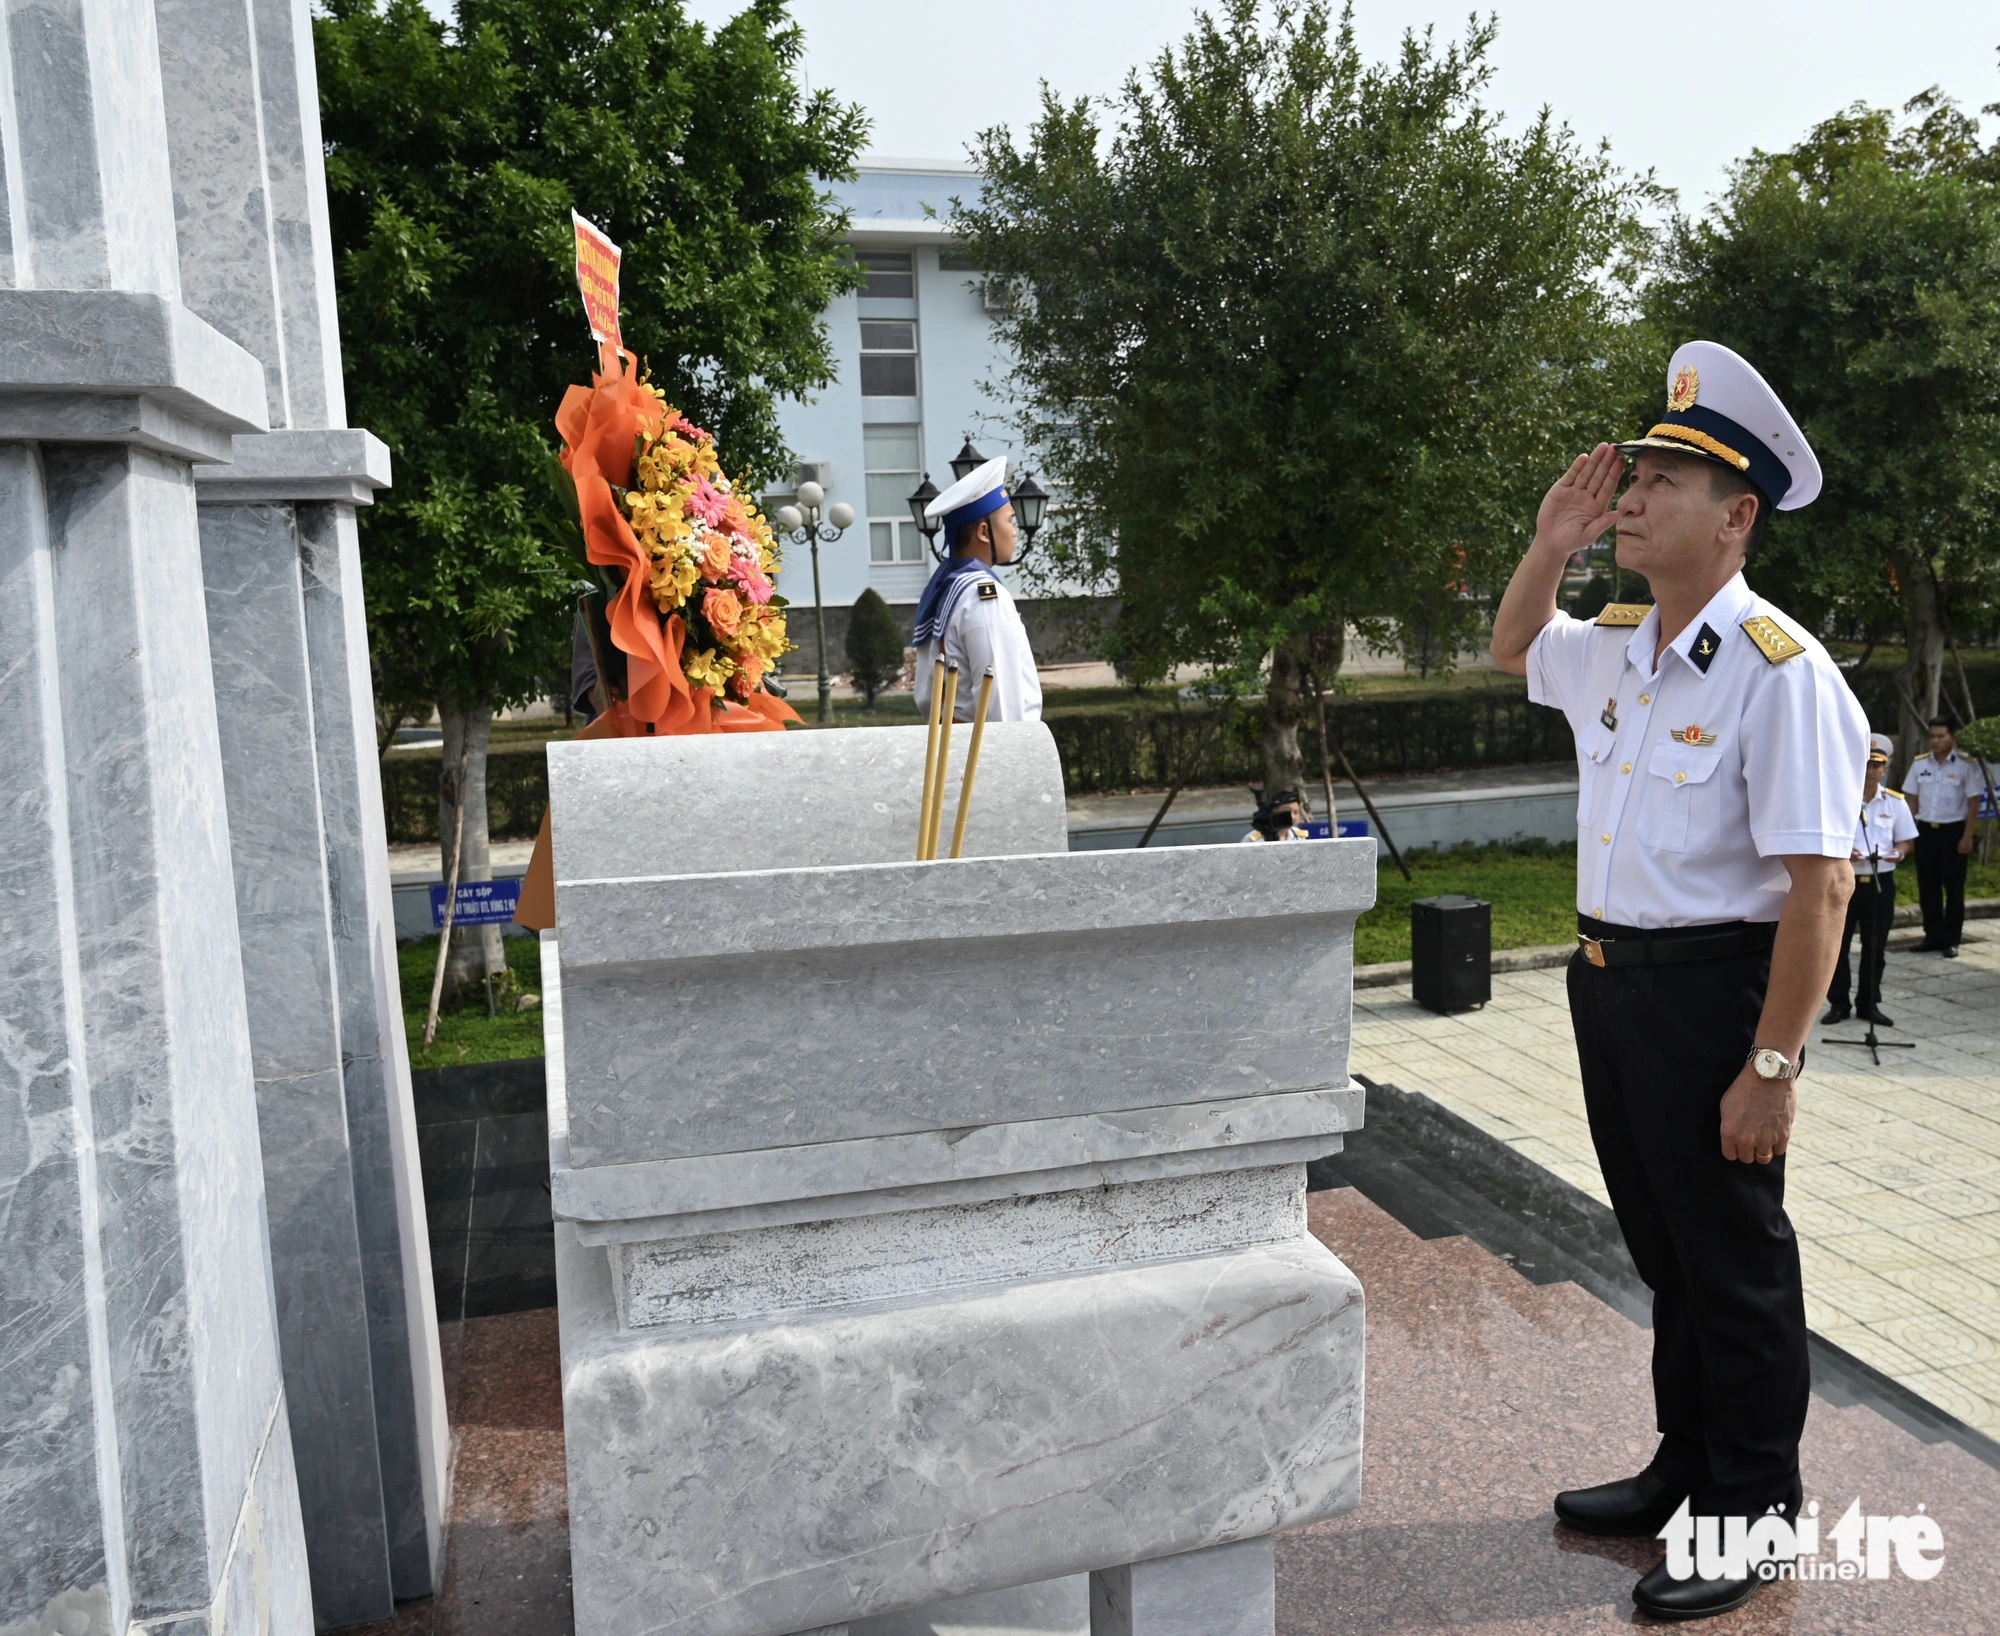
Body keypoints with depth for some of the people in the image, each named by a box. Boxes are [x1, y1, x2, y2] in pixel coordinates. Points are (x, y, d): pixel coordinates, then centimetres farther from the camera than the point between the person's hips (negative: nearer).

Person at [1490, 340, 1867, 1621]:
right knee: (1664, 1251, 21)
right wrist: (1551, 545, 11)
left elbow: (1819, 887, -21)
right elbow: (1514, 649, 30)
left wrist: (1772, 1068, -22)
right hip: (1609, 979, 8)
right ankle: (1685, 1467, 40)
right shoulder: (1612, 648, 6)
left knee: (1735, 1266, 10)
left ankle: (1749, 1515, 30)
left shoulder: (1779, 671, -19)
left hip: (1709, 988, -8)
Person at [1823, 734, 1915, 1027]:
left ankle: (1869, 1003, 22)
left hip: (1880, 882, 2)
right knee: (1838, 943, 3)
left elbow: (1905, 840, 10)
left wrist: (1899, 853, -12)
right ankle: (1838, 1003, 14)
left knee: (1876, 946, 9)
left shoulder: (1896, 802, 4)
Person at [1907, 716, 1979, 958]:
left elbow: (1973, 803, -5)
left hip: (1953, 831, -4)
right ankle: (1932, 936, 18)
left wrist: (1967, 837, -10)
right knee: (1927, 887, 8)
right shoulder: (1919, 764, 5)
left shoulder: (1965, 766, -6)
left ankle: (1951, 941, 10)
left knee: (1954, 888, 3)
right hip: (1925, 830, 4)